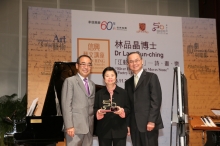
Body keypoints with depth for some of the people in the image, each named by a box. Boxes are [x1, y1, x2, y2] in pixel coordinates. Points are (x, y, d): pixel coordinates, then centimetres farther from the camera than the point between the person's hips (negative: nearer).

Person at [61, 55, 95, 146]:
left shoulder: (92, 84, 20)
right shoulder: (70, 81, -1)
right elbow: (66, 105, -9)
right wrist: (69, 126, -16)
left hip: (89, 127, 6)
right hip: (75, 126, -6)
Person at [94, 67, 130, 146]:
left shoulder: (123, 92, 4)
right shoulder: (99, 93, 7)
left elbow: (128, 109, 5)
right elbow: (94, 109, 7)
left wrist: (122, 111, -16)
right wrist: (98, 112, -15)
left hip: (119, 130, 0)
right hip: (103, 130, 1)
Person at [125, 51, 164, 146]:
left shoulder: (151, 77, 0)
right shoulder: (128, 82, 18)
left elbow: (156, 100, -8)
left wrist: (151, 121, -15)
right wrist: (127, 124, 7)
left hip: (149, 123, -5)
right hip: (134, 125, 5)